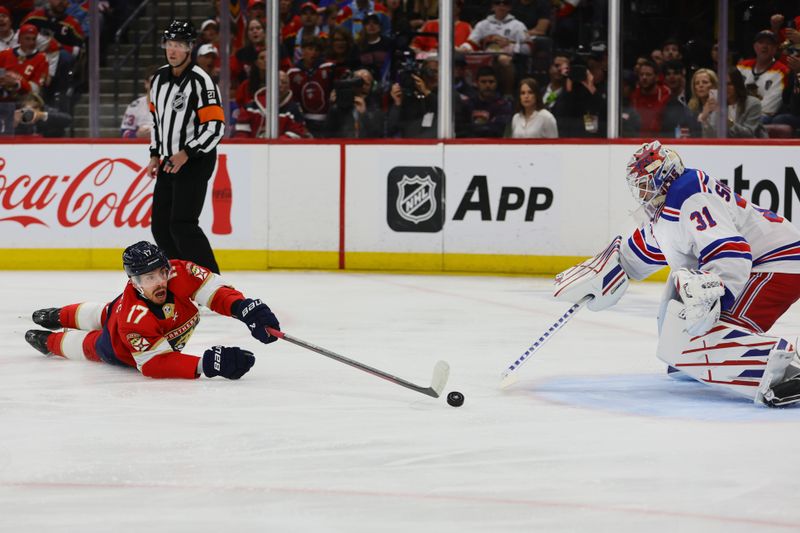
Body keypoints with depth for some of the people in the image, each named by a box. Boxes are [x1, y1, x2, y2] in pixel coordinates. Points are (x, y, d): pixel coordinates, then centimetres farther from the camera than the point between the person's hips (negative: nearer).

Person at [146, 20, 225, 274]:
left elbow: (215, 127, -20)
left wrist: (186, 154, -23)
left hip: (195, 161, -8)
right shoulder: (160, 77, 8)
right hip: (169, 160, 8)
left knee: (182, 225, -17)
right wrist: (155, 155, 17)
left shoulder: (201, 81, -17)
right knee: (160, 226, 9)